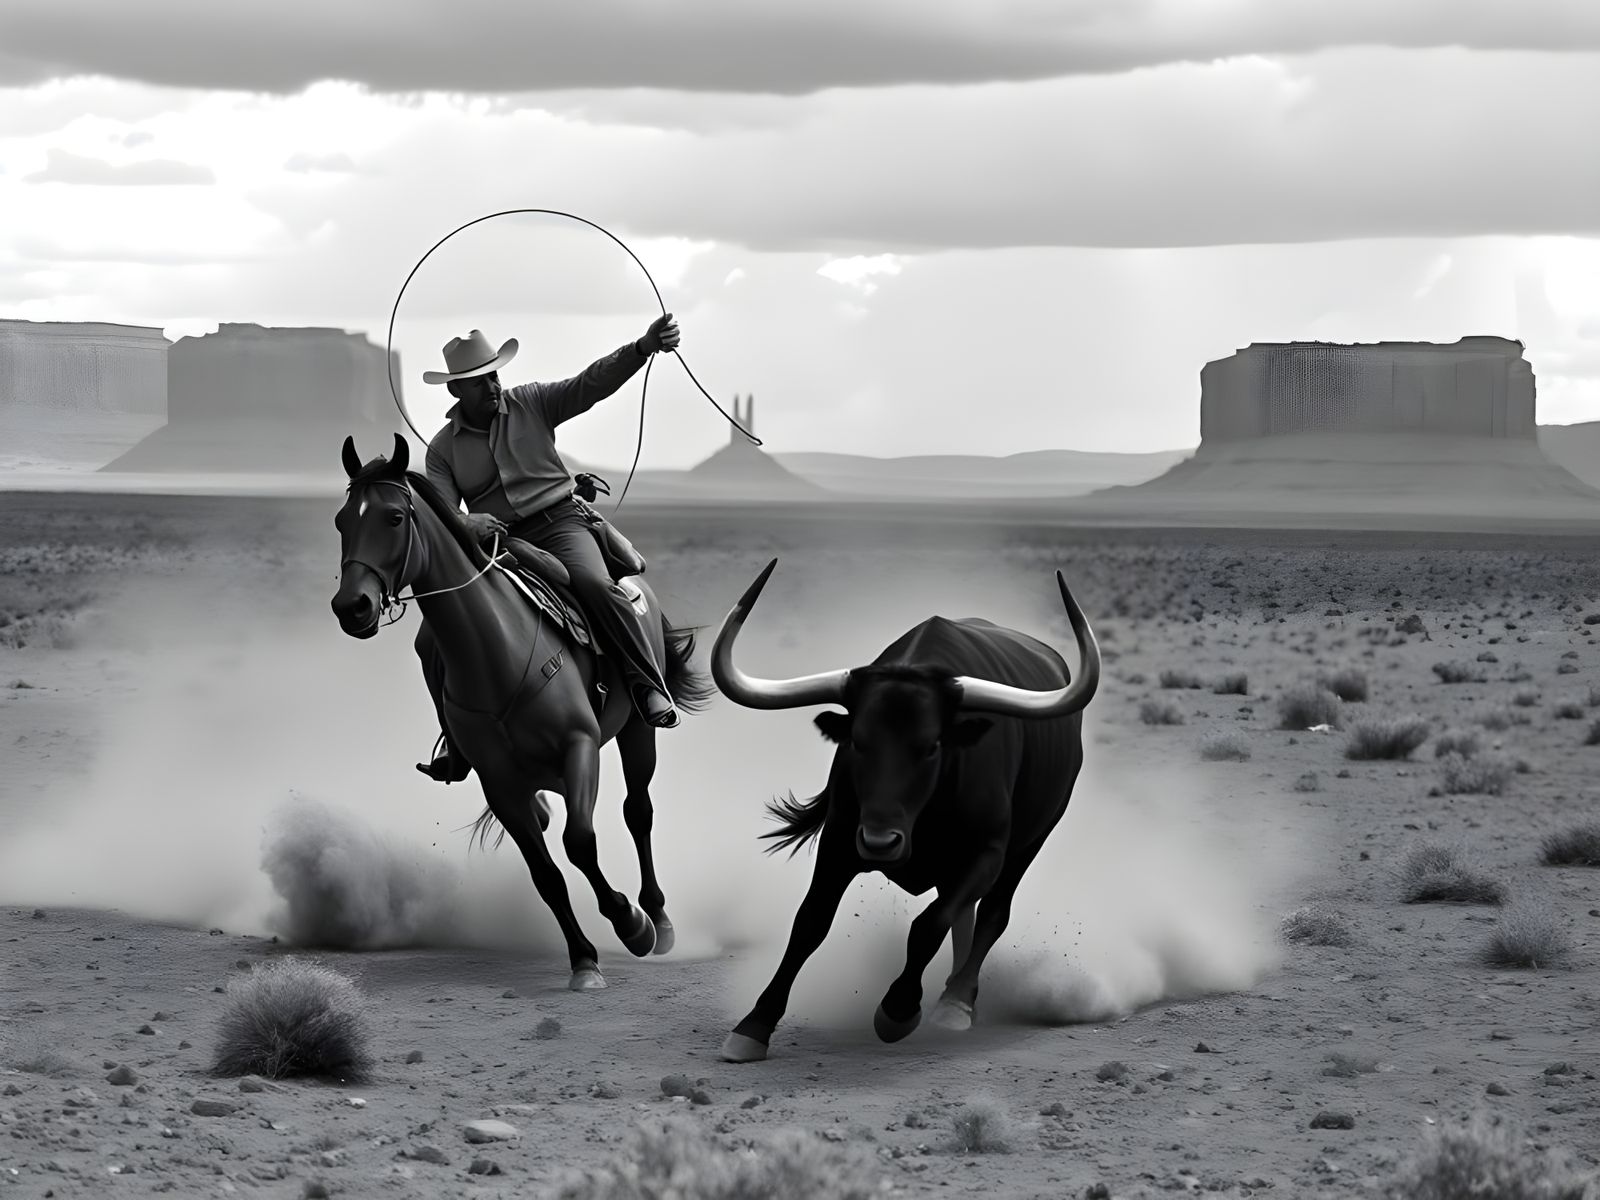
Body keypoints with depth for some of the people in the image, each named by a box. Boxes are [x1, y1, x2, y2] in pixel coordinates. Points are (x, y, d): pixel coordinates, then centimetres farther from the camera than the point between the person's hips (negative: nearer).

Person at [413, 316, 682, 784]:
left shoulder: (531, 403, 4)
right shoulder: (443, 447, 7)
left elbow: (593, 382, -7)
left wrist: (645, 346, -22)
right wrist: (465, 525, -24)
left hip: (558, 522, -2)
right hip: (493, 543, 2)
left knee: (596, 585, -35)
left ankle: (650, 688, -29)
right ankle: (458, 744, 5)